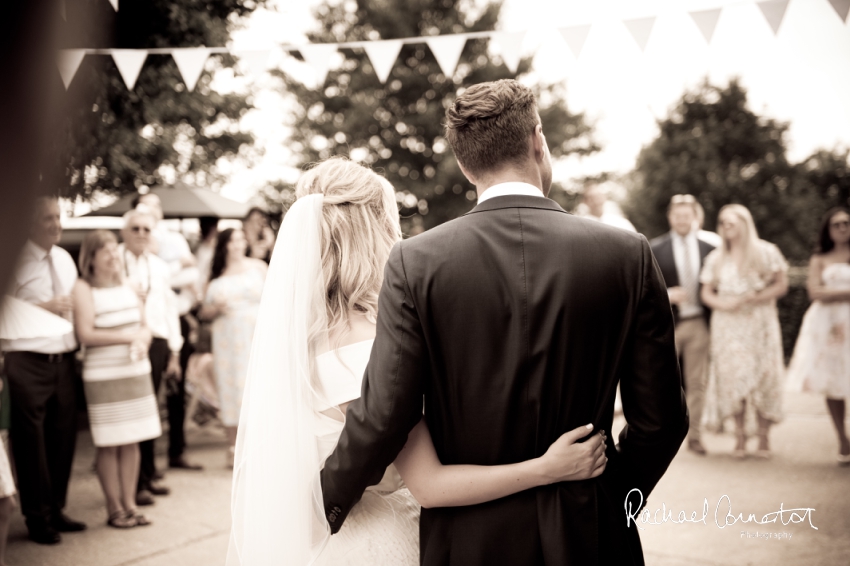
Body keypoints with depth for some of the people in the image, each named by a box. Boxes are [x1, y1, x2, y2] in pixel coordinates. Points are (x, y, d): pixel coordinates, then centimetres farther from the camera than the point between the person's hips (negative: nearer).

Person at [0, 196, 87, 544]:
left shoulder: (64, 258, 13)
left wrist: (77, 347, 11)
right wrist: (45, 307, -18)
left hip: (63, 360, 7)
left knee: (63, 437, 12)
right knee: (31, 441, 1)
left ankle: (56, 509, 26)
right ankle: (37, 517, 15)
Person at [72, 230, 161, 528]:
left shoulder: (128, 286, 13)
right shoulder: (84, 289, -5)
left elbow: (144, 326, 14)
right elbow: (85, 334, -14)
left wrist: (142, 341, -9)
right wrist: (127, 337, -13)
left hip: (137, 371, 5)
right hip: (103, 375, -5)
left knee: (132, 442, 8)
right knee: (109, 445, 0)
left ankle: (129, 504, 17)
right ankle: (114, 509, 10)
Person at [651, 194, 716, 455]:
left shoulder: (707, 248, 5)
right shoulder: (655, 248, -1)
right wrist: (667, 295, -18)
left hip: (699, 323, 2)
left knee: (697, 383, 7)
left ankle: (694, 436, 16)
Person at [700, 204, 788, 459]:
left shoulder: (767, 252, 2)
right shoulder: (715, 258, 11)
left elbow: (781, 285, -1)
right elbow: (706, 293, 9)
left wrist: (754, 298, -15)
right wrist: (722, 303, -11)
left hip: (759, 323, -2)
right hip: (727, 325, 2)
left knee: (763, 378, -3)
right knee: (733, 379, -3)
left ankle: (764, 438, 5)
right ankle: (741, 437, 5)